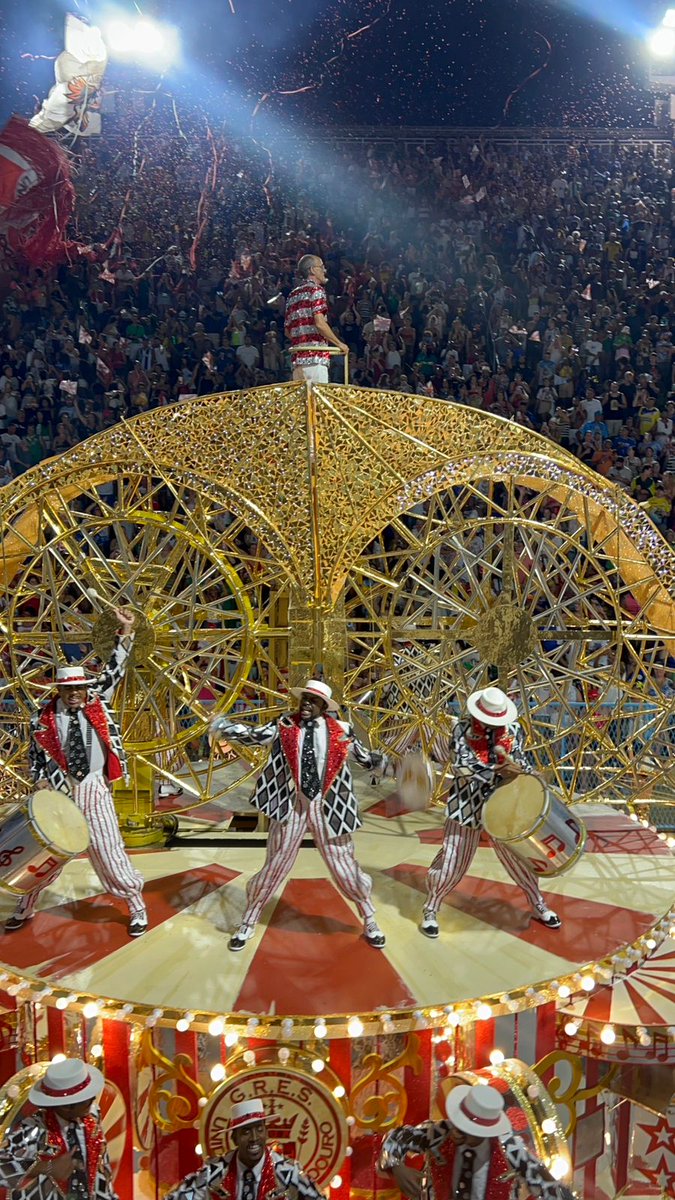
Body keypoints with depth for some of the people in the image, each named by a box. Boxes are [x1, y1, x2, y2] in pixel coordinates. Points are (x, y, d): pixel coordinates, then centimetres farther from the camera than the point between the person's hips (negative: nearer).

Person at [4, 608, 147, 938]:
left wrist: (126, 631, -15)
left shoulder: (96, 700, -2)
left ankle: (137, 907, 16)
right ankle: (24, 908, 34)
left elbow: (114, 670, -6)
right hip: (58, 791, 1)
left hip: (93, 789, 0)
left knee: (108, 848, 3)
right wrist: (41, 782, -11)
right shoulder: (43, 719, -4)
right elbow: (34, 755, 5)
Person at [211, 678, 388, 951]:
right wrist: (224, 726, -26)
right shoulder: (284, 727, -5)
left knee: (344, 866, 10)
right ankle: (248, 923, 30)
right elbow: (252, 735, -13)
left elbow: (365, 757, 7)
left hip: (327, 808, 0)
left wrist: (381, 761, -10)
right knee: (274, 866, 10)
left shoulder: (340, 731, -4)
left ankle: (370, 922, 32)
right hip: (291, 805, 0)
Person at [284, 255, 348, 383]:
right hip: (315, 357, -8)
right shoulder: (316, 289, -2)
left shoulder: (293, 294, 21)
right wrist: (339, 344, -5)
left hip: (296, 357, 8)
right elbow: (320, 324, -14)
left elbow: (287, 331, 20)